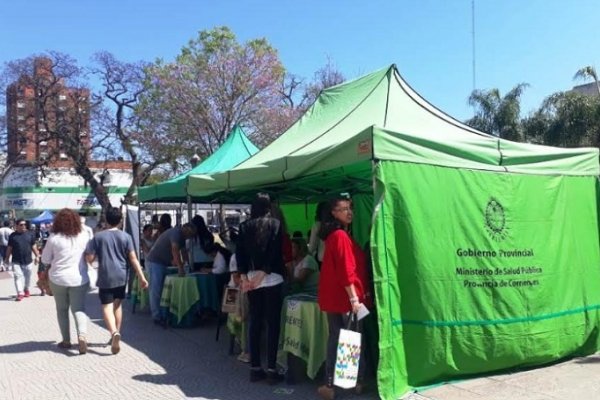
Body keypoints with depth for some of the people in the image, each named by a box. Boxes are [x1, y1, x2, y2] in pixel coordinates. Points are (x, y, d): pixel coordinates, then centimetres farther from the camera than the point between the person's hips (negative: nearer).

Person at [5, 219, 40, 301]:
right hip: (16, 261, -2)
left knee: (27, 277, 12)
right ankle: (20, 293, -8)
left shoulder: (29, 235, 4)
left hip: (28, 260, 2)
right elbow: (9, 248, 5)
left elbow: (34, 246, 8)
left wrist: (37, 256, 3)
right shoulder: (13, 236, 0)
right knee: (18, 276, -8)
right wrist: (7, 258, 6)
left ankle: (26, 289, 33)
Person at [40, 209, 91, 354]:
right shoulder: (83, 236, -4)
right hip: (79, 278, 1)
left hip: (58, 278, -1)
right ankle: (82, 336, -17)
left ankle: (66, 340, 20)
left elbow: (45, 259, -1)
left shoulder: (54, 238, -9)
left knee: (62, 310, 15)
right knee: (79, 309, 5)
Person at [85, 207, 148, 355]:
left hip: (105, 277, -2)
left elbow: (90, 258, -4)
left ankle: (114, 333, -25)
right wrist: (141, 277, -2)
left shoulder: (98, 237, -3)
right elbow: (133, 259, -4)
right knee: (117, 305, 18)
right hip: (121, 276, 2)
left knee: (107, 306, -2)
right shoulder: (126, 237, -1)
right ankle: (116, 334, 24)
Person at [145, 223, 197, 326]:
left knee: (161, 289, 13)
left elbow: (183, 252, 12)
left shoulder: (181, 236, 12)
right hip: (155, 262, -10)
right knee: (156, 290, -7)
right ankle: (157, 317, -5)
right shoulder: (176, 232, -19)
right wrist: (180, 268, -30)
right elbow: (175, 250, -29)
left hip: (161, 263, 10)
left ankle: (162, 314, 20)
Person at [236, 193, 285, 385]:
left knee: (255, 323, 9)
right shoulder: (275, 224, -2)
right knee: (273, 324, 0)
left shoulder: (245, 226, 7)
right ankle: (271, 370, 0)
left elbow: (239, 253, 1)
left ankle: (255, 368, 12)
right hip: (271, 279, -3)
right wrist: (263, 273, -9)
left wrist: (244, 277, -1)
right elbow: (276, 253, -10)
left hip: (251, 279, 4)